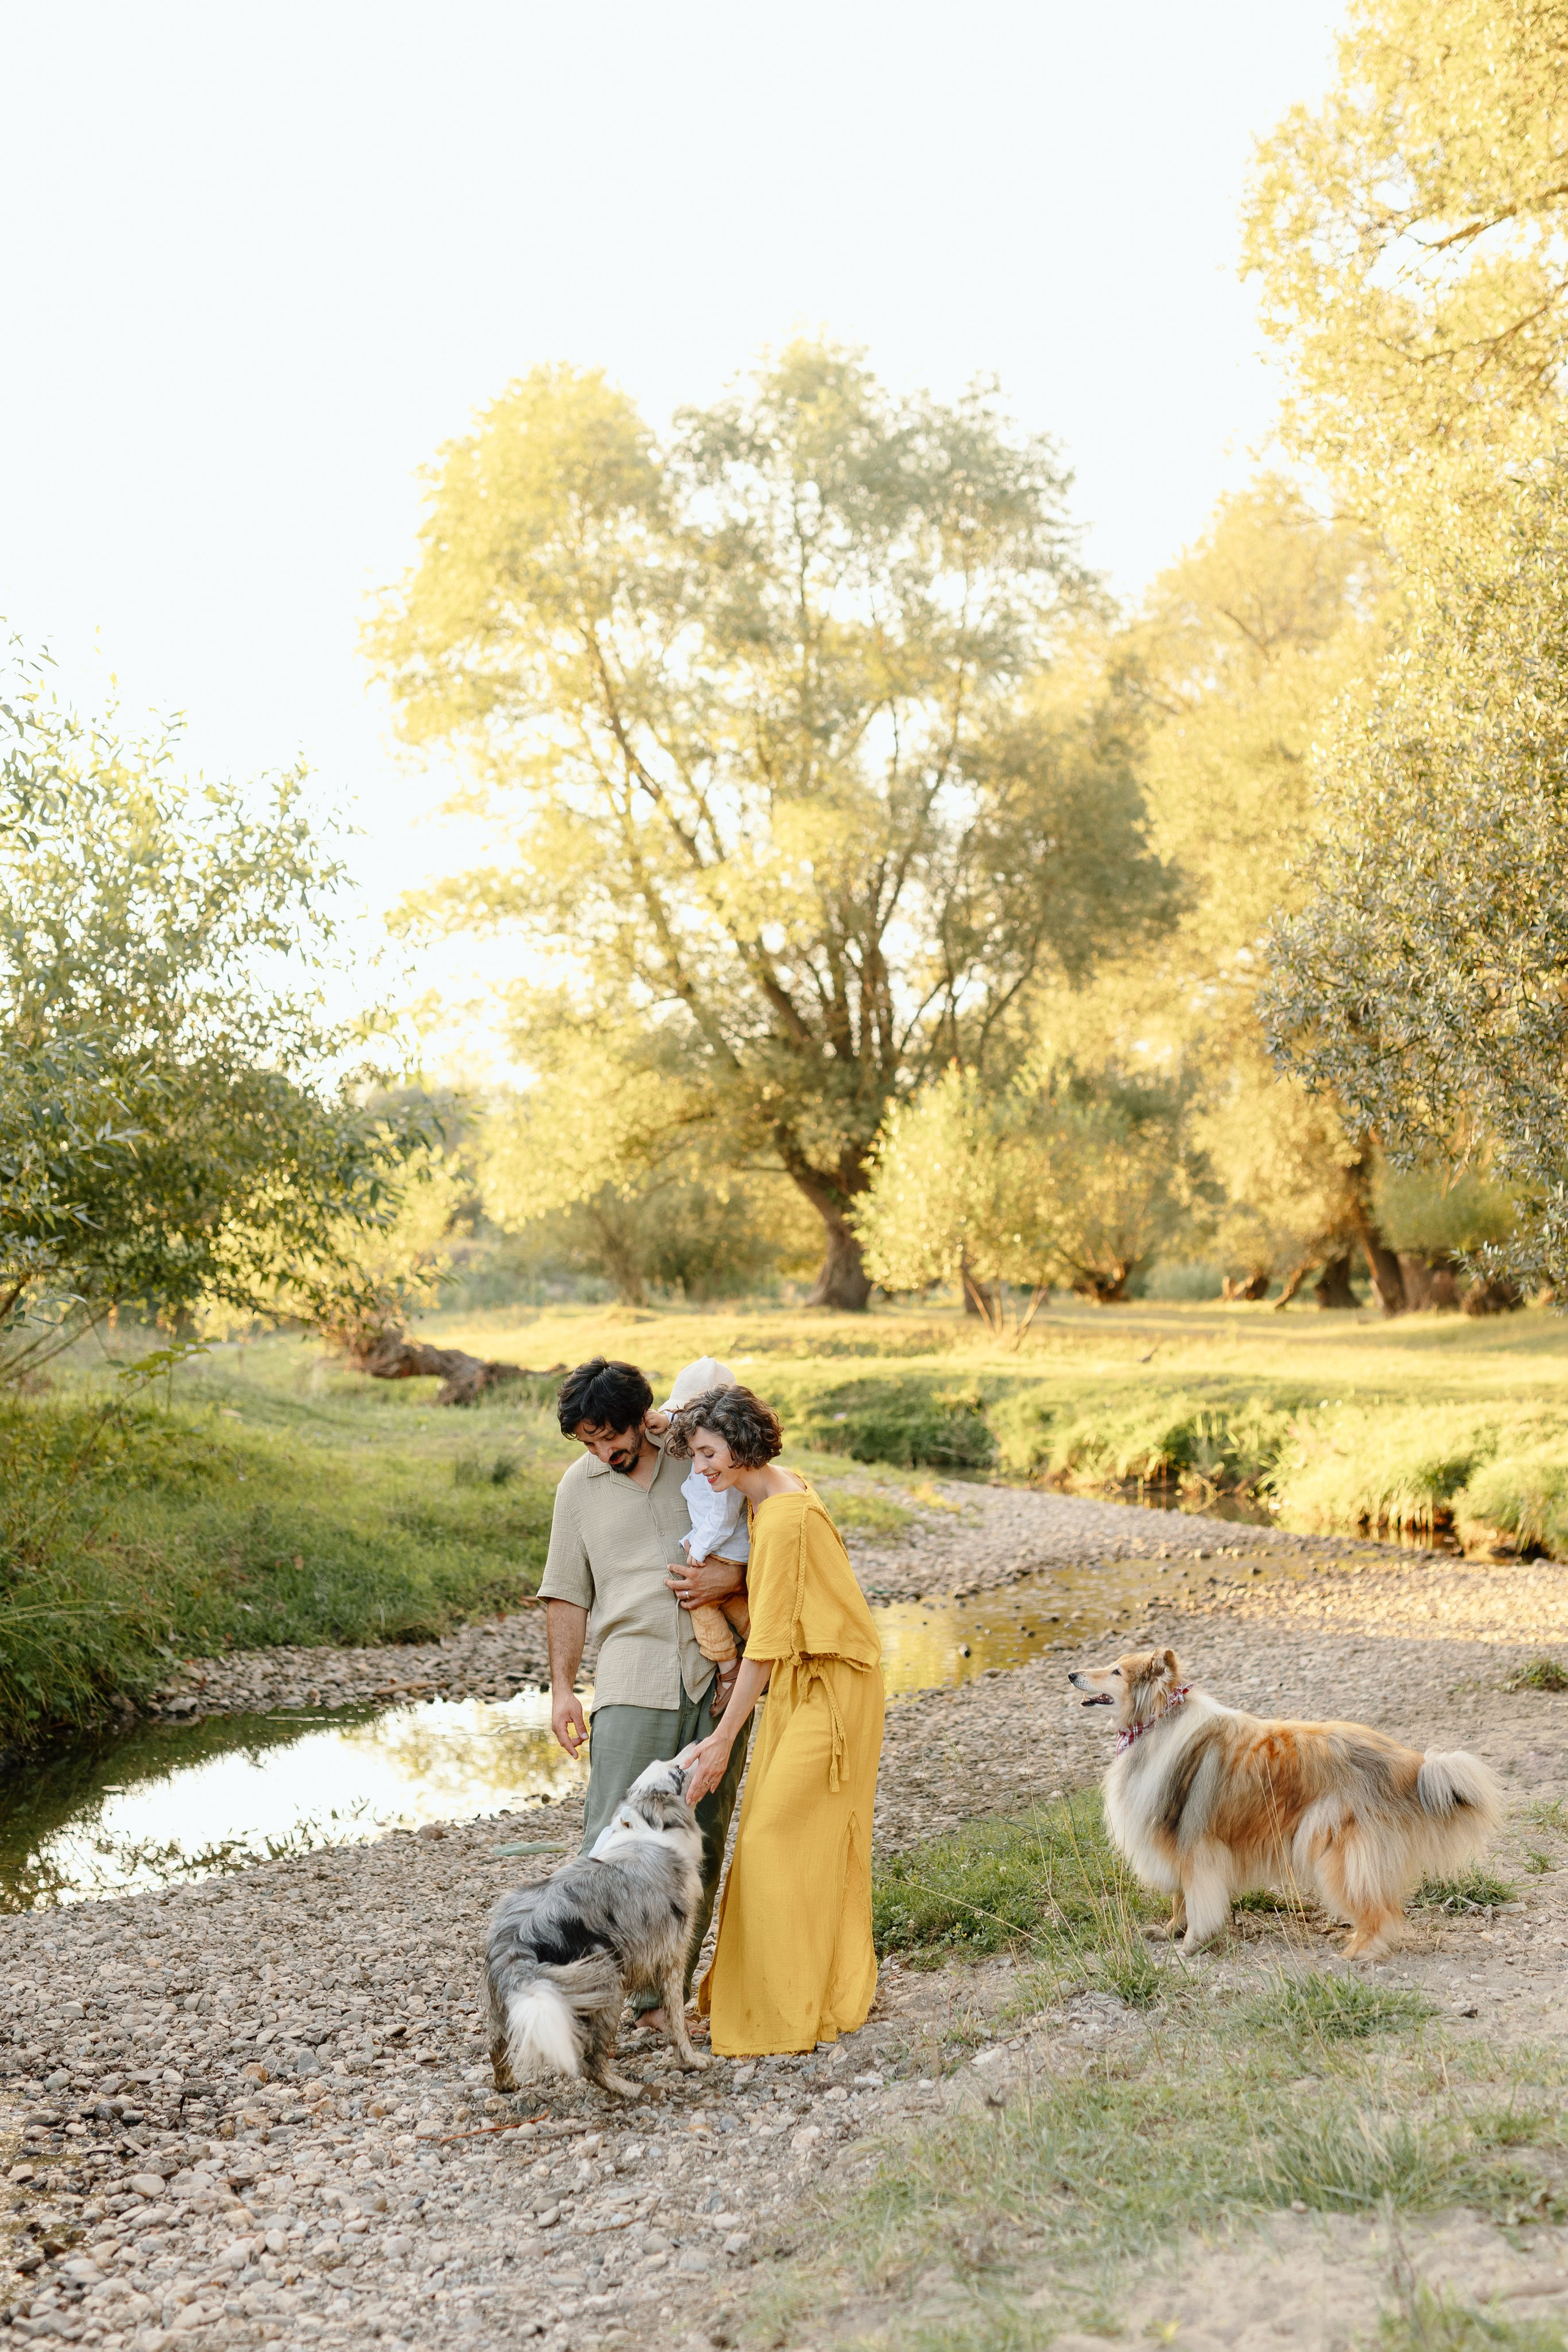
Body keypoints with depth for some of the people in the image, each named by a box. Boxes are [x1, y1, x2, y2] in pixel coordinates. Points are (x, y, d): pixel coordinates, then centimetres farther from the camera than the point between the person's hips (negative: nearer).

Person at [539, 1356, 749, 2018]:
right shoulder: (579, 1487, 9)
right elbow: (568, 1596, 13)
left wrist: (731, 1578, -10)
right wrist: (562, 1688, 7)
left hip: (716, 1673, 1)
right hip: (633, 1680, 0)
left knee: (701, 1840, 3)